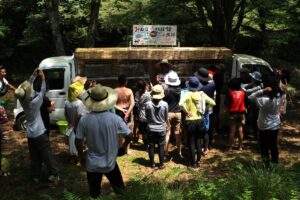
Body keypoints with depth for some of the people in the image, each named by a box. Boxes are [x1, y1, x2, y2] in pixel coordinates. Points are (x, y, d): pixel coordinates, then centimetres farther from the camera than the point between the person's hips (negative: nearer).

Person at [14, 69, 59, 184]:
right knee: (47, 155, 4)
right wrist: (43, 78, 1)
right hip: (40, 133, -5)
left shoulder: (22, 101, -7)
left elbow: (26, 85, 5)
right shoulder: (35, 102, -21)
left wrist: (33, 76, 9)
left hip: (30, 134, 5)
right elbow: (42, 92, -6)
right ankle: (54, 175, 10)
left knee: (34, 157, 15)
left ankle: (36, 176, 24)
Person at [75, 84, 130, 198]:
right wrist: (124, 146, 12)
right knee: (119, 188, 24)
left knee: (94, 193, 20)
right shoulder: (115, 119, -19)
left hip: (92, 164, 1)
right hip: (110, 162, 0)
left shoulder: (84, 120, -18)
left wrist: (80, 155, 11)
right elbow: (129, 135, -8)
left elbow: (78, 141, -8)